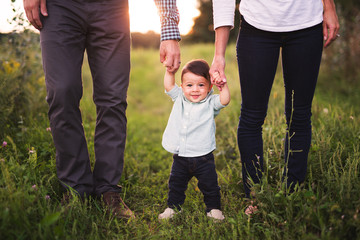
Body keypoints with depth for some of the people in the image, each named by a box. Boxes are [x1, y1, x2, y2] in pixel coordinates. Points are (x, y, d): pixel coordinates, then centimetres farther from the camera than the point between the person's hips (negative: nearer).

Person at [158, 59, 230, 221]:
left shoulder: (210, 103, -6)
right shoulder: (179, 98, 4)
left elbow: (224, 100, -20)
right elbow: (169, 85, 2)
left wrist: (223, 85, -28)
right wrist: (170, 70, -7)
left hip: (203, 157, -3)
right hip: (180, 157, 3)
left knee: (209, 185, 8)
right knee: (176, 184, 17)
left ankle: (213, 208, 28)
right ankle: (173, 207, 35)